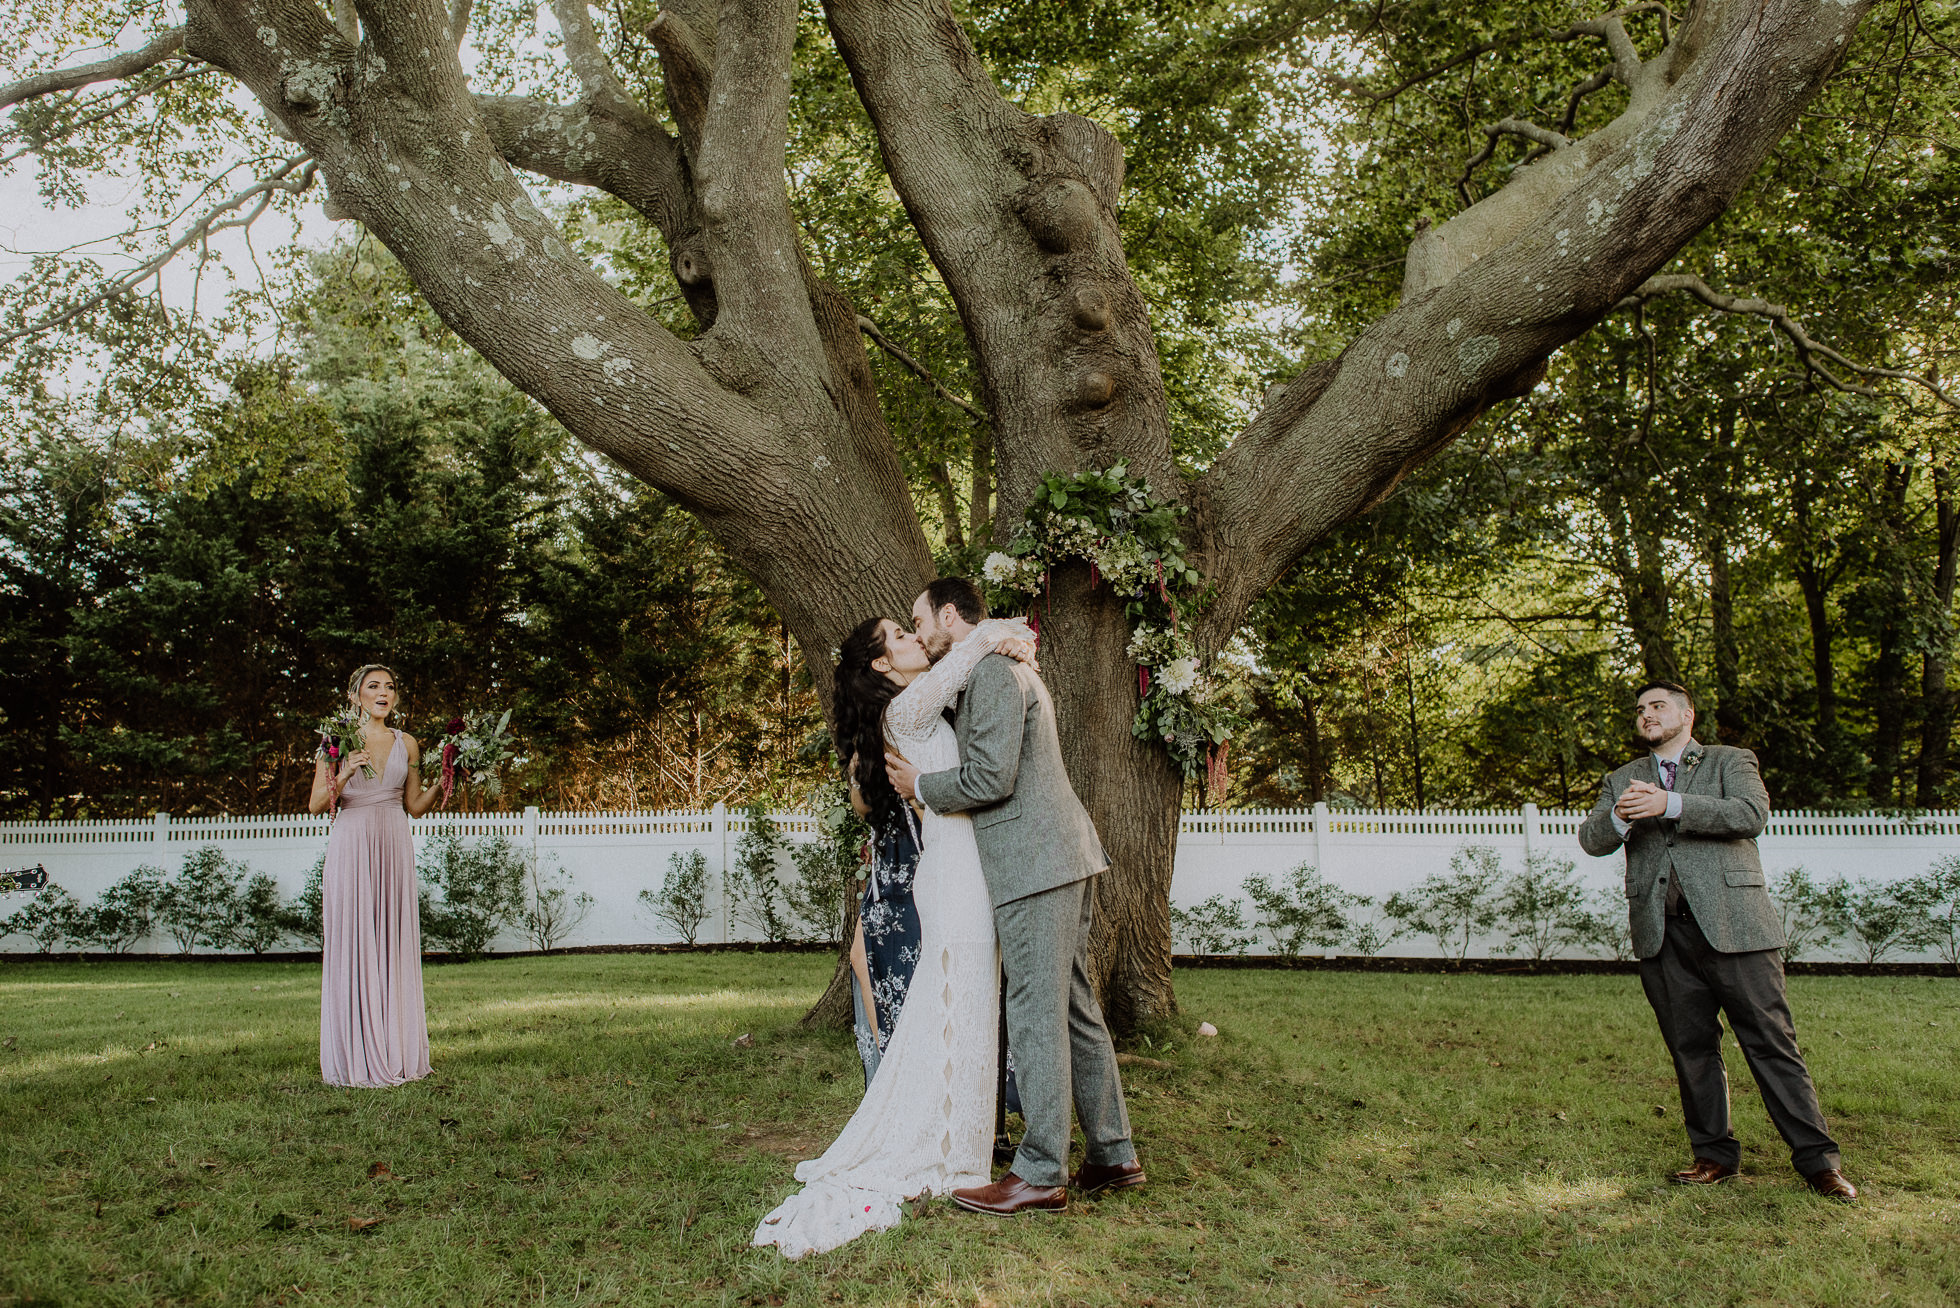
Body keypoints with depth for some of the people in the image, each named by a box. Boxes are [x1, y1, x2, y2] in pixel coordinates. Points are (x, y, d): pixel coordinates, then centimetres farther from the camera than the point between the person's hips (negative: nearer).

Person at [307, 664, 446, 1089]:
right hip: (352, 846, -3)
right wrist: (343, 774, -18)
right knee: (353, 945, -3)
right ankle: (357, 1058, 2)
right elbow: (316, 805, -2)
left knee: (394, 945, 4)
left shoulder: (406, 743, 12)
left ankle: (396, 1053, 10)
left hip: (394, 847, 3)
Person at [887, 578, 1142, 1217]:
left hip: (1035, 862, -11)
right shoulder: (1008, 669, 23)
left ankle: (1040, 1175, -1)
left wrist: (921, 786, -4)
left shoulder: (993, 671, -10)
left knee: (1035, 1013, -7)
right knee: (1074, 1007, 13)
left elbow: (991, 778, -18)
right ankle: (1114, 1155, 19)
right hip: (1061, 858, 11)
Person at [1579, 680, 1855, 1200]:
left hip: (1733, 924, -3)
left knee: (1771, 1042, -2)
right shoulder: (1622, 781, 20)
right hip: (1662, 934, 3)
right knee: (1691, 1049, 7)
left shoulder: (1731, 762, 11)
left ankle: (1817, 1159, 5)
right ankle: (1715, 1155, 18)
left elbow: (1751, 814, -9)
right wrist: (1621, 816, -16)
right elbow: (1591, 840, 6)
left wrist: (1670, 805, -17)